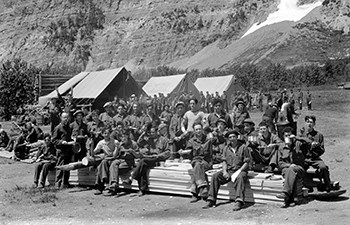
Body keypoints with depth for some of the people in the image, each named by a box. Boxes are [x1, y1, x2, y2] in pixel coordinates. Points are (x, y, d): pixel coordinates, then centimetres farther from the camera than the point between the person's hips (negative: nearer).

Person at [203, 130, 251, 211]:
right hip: (228, 170, 5)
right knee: (215, 176, -18)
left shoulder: (243, 147, -3)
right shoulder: (226, 148, 12)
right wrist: (224, 171, -7)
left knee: (240, 177, -38)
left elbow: (247, 162, -5)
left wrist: (238, 171, -17)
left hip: (240, 170, -4)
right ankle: (211, 200, -18)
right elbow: (224, 161, 11)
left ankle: (239, 202, -48)